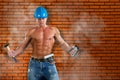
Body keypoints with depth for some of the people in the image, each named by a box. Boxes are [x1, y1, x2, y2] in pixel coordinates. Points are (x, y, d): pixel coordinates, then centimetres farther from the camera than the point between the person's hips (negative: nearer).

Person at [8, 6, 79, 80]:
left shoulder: (54, 30, 4)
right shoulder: (32, 31, 4)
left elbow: (62, 43, 7)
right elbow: (23, 46, 9)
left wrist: (70, 50, -12)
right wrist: (14, 53, -9)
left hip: (49, 64, -1)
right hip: (35, 64, 1)